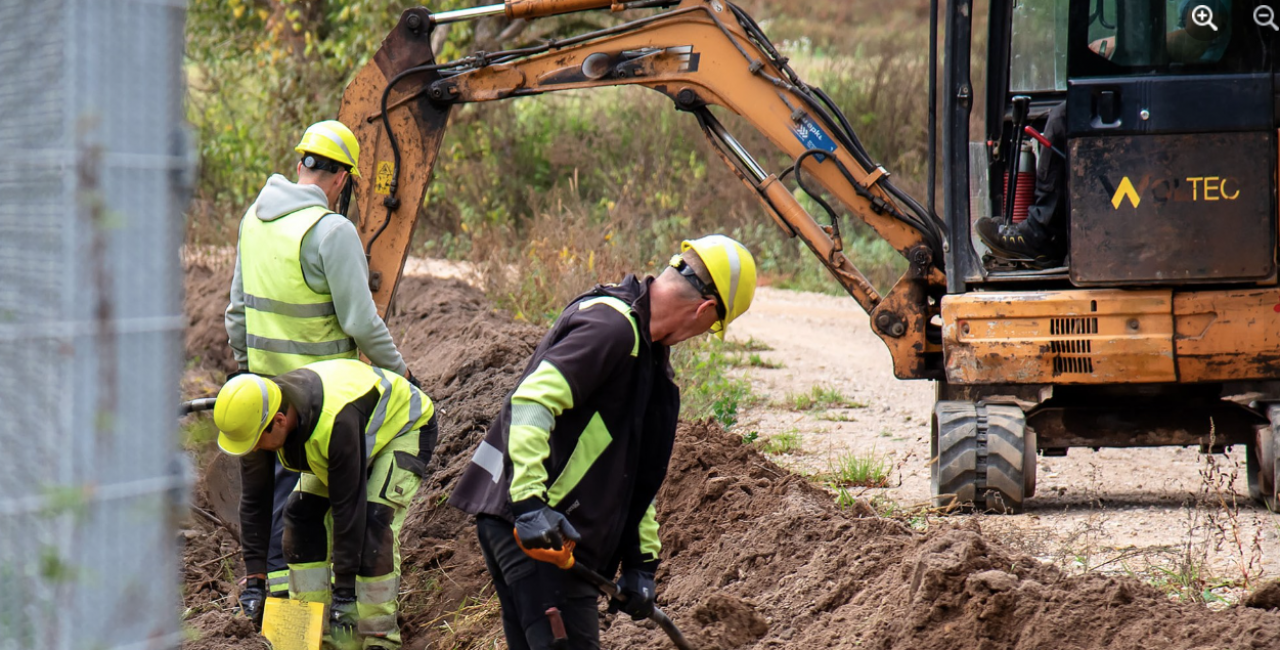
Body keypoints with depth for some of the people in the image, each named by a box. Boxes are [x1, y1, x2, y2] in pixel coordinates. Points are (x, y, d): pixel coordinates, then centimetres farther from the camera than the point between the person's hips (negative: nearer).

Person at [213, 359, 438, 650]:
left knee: (374, 524, -24)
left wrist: (344, 591, -31)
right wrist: (254, 581, -16)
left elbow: (347, 505, -37)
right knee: (302, 515, -7)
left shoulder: (336, 422, -44)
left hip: (406, 425, -7)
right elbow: (254, 500, -14)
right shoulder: (256, 417, -23)